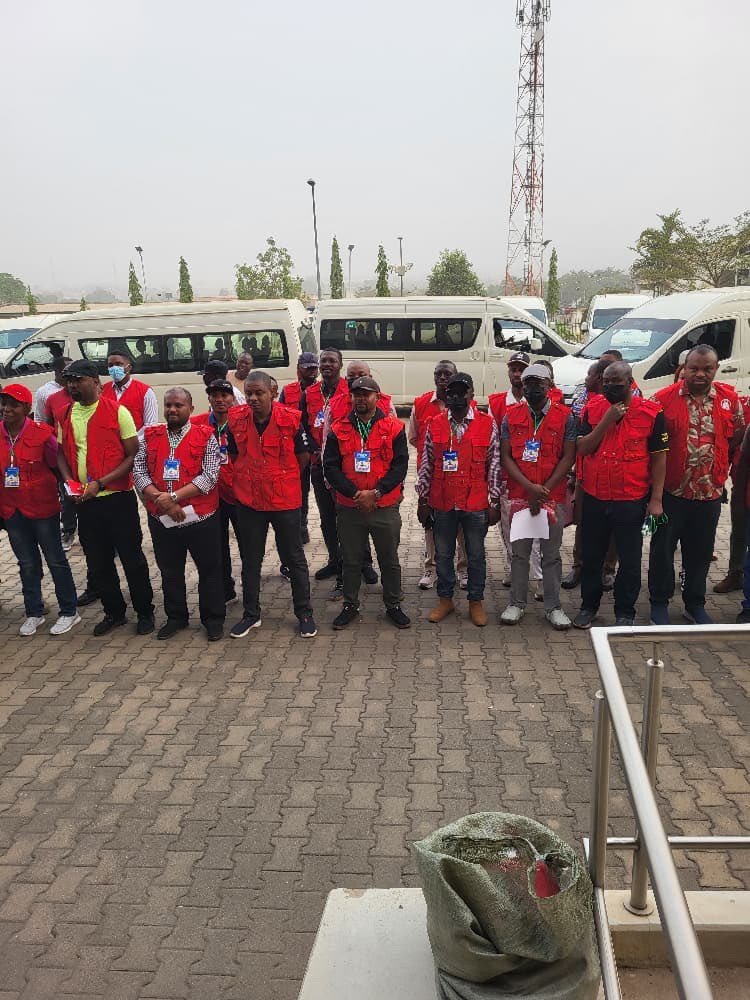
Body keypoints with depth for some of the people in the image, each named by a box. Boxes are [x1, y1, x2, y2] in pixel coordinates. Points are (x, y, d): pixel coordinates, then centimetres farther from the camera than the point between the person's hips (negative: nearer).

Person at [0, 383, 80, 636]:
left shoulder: (42, 433, -13)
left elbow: (57, 465, -3)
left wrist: (42, 488, -1)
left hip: (42, 508, -4)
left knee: (56, 560, 6)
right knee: (27, 563, 16)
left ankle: (69, 612, 18)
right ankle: (34, 613, 30)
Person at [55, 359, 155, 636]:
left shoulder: (117, 412, -8)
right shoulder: (66, 415, 8)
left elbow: (133, 455, -10)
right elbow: (62, 453, 17)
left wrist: (100, 483, -17)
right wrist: (69, 480, -4)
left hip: (118, 498, -5)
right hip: (85, 502, 5)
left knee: (132, 559, 4)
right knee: (97, 562, 13)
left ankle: (145, 612, 20)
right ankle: (114, 612, 30)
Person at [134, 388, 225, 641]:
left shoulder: (206, 437, -5)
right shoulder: (150, 436, 6)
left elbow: (210, 476, -13)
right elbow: (139, 472, -1)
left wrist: (174, 496, -19)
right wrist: (160, 499, -16)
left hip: (200, 518, -3)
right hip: (161, 519, 3)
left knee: (209, 570, 8)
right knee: (169, 571, 16)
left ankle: (213, 619, 23)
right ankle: (175, 617, 33)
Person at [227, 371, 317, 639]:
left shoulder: (291, 419, -12)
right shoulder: (236, 420, -4)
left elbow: (303, 456, -1)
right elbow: (234, 456, 10)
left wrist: (281, 477, 3)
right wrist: (246, 479, 4)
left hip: (285, 500, -3)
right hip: (248, 500, 3)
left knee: (294, 558, 9)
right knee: (250, 560, 14)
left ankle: (304, 613, 23)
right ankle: (251, 614, 30)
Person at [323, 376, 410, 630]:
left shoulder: (394, 428, -2)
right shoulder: (339, 429, 1)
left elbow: (400, 466, -7)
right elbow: (330, 466, -4)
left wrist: (375, 492, -17)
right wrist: (355, 493, -15)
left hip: (385, 508, -1)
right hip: (349, 508, 1)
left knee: (390, 560, 11)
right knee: (351, 560, 12)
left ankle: (393, 605, 27)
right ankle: (350, 605, 28)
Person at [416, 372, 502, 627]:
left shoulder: (488, 425, -2)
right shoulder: (434, 425, 3)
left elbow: (494, 466, 0)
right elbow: (426, 465, 6)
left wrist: (494, 503, -2)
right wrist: (422, 501, 6)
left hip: (476, 504, -1)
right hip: (442, 503, 2)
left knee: (476, 555, 9)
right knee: (443, 554, 12)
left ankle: (476, 601, 24)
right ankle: (445, 599, 27)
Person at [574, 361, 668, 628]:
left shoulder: (651, 413, -6)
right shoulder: (592, 409, 2)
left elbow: (658, 458, -4)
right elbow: (582, 448, -6)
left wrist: (656, 499, -8)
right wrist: (607, 420, -17)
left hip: (631, 501, -2)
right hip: (594, 498, 3)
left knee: (629, 559, 9)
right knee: (591, 556, 14)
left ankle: (625, 613, 25)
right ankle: (588, 606, 31)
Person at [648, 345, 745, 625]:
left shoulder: (730, 399, 3)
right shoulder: (664, 399, -7)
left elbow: (737, 440, 12)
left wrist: (722, 474, 7)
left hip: (710, 493, 3)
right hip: (671, 491, -3)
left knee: (701, 552, 14)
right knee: (663, 549, 7)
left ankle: (695, 605, 31)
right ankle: (659, 603, 23)